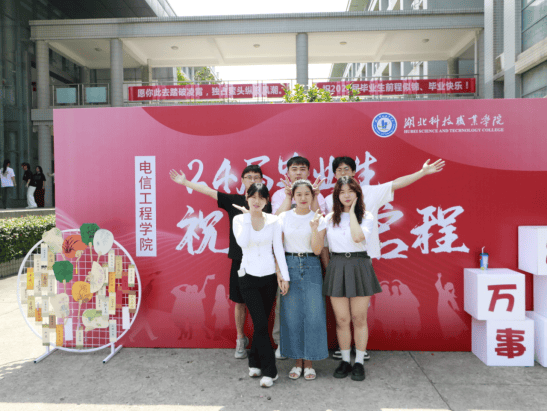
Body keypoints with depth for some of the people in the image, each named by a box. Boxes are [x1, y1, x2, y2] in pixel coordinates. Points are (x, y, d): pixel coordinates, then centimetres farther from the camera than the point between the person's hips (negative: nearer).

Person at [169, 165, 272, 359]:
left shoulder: (267, 204, 0)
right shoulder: (234, 201, 4)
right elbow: (209, 191, 7)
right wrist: (185, 182, 10)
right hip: (239, 259, 2)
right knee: (239, 301, 12)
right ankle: (241, 340, 30)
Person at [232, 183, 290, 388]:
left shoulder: (273, 220, 1)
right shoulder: (239, 219, -2)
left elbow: (278, 249, 0)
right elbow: (242, 242, -19)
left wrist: (284, 275, -3)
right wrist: (248, 217, -16)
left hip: (269, 276, 2)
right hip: (249, 277, -2)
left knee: (261, 323, 11)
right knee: (261, 324, -6)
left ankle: (255, 363, 30)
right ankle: (269, 371, 5)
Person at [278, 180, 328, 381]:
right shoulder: (284, 217, 3)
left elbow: (317, 250, -4)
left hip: (311, 266, 0)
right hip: (289, 265, 1)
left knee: (312, 314, 0)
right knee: (291, 315, 4)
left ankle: (308, 361, 16)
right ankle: (297, 361, 20)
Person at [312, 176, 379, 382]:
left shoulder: (366, 216, 0)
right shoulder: (329, 218, 4)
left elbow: (358, 237, -21)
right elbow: (317, 247, 0)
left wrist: (352, 211, -10)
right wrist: (314, 230, -18)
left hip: (360, 267, -1)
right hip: (337, 268, 2)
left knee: (359, 319, 6)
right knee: (341, 320, 7)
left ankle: (359, 362, 22)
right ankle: (345, 361, 24)